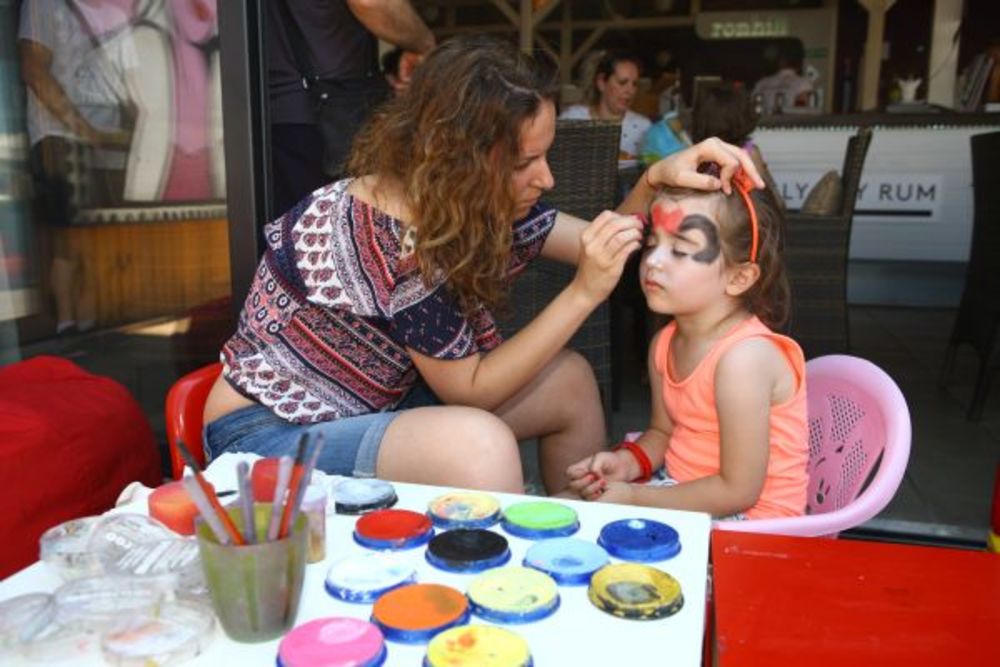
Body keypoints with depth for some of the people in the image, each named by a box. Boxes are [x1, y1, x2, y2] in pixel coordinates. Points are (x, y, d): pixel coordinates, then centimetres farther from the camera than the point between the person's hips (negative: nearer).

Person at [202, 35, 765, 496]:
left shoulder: (482, 201, -8)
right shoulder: (386, 238, -30)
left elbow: (606, 245, 2)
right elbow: (471, 389, -22)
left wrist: (656, 179, -17)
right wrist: (584, 293, -27)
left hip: (373, 403, 8)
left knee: (570, 381, -2)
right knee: (477, 444, -35)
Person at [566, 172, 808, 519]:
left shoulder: (744, 356, -27)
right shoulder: (664, 344, -2)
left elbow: (739, 491, -24)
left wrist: (632, 498, -19)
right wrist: (626, 462, -8)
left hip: (743, 514, -7)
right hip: (681, 489, 8)